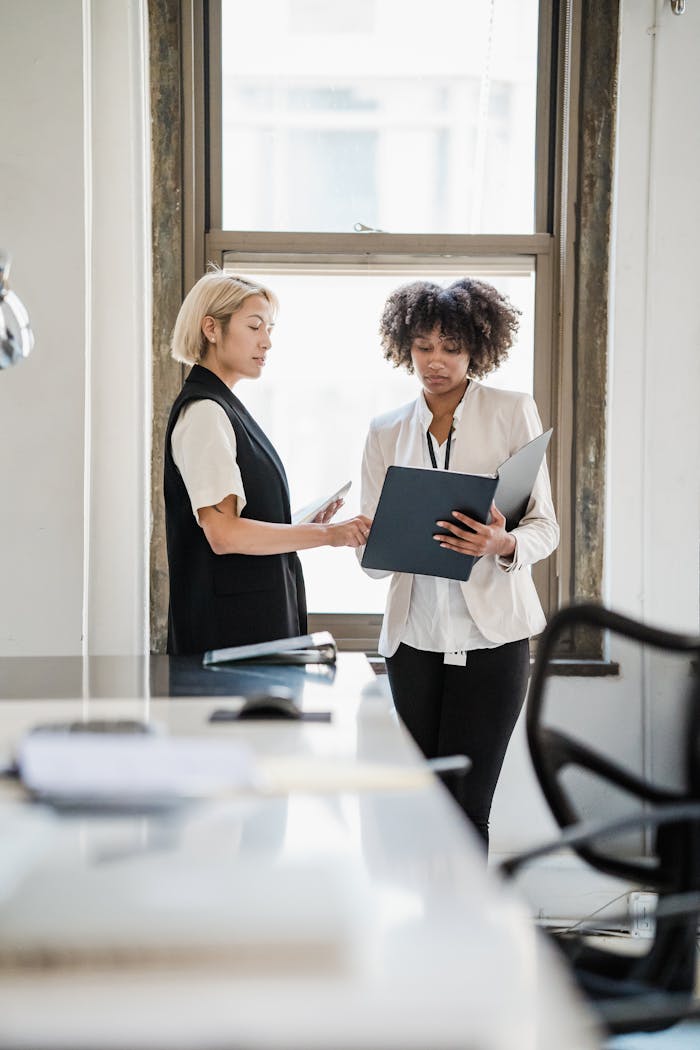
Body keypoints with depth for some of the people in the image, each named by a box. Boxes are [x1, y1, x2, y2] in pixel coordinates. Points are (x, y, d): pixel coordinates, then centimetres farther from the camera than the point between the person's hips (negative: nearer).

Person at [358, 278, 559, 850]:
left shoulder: (513, 411, 1)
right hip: (415, 633, 3)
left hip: (491, 634, -3)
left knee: (463, 807, -7)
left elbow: (545, 527, -1)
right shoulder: (387, 432, 10)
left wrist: (503, 544, -23)